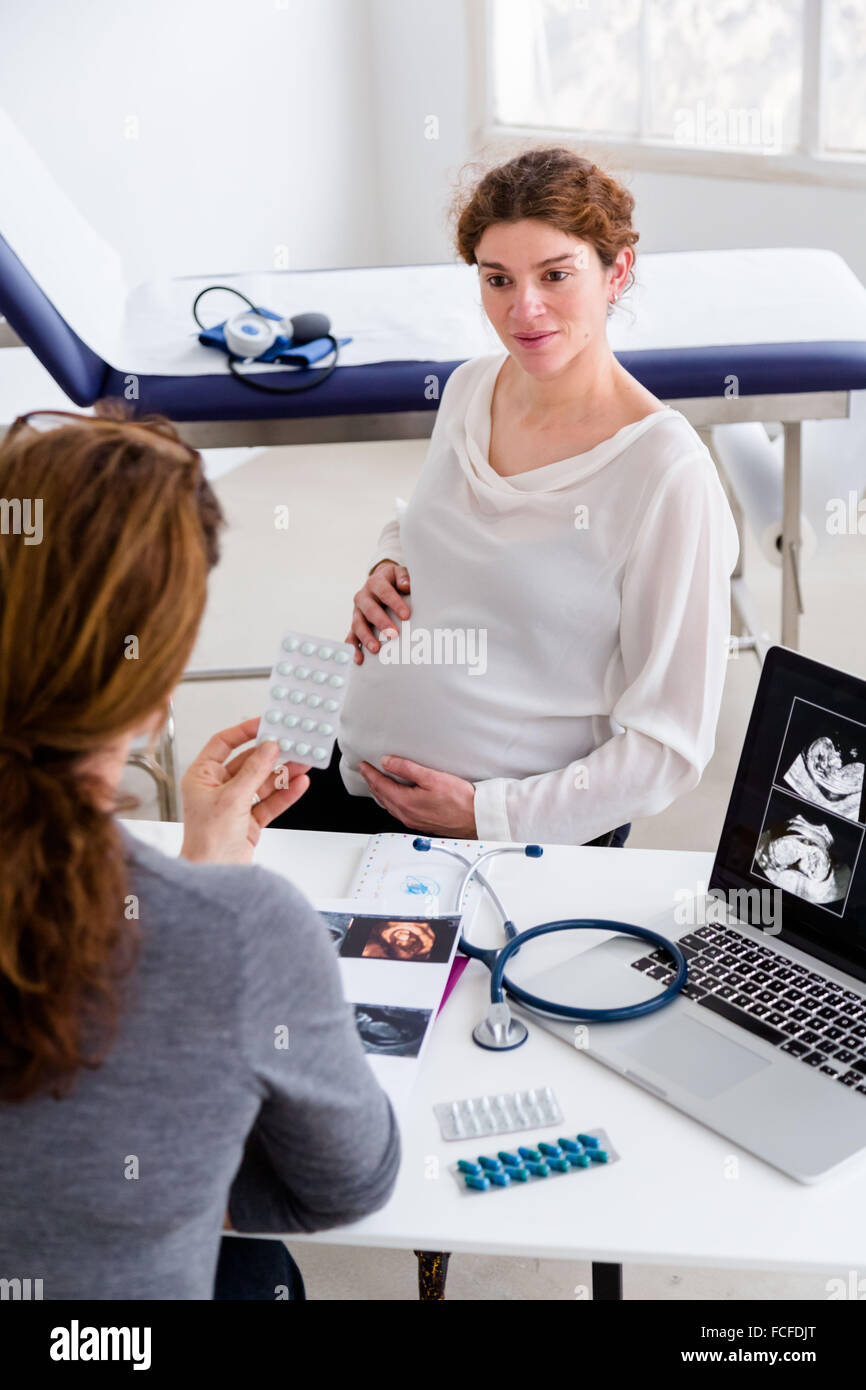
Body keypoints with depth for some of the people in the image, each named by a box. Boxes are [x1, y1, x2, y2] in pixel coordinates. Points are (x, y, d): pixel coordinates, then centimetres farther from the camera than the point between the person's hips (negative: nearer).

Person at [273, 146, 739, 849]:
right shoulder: (470, 388, 1)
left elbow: (671, 745, -16)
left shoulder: (666, 472, -19)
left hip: (524, 833, -5)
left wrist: (487, 813, -16)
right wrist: (385, 571, 1)